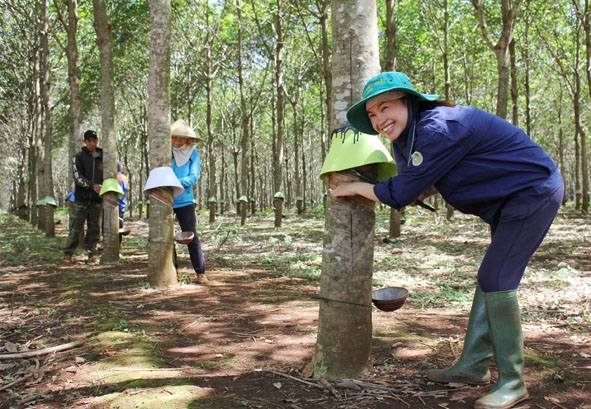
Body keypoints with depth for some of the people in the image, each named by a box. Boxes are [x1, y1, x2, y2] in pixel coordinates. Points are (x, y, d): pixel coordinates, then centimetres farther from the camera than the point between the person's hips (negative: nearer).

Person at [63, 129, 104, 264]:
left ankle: (92, 253, 13)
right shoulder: (79, 157, 2)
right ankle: (68, 253, 7)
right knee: (75, 228, -2)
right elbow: (78, 177, -9)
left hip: (96, 200, 3)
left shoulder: (102, 158, 11)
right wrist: (92, 185, -20)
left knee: (94, 228, 5)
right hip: (81, 199, -2)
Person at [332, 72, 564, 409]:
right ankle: (474, 366, 22)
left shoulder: (438, 128, -28)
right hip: (510, 201, 10)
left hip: (535, 191, -10)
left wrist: (354, 187, -12)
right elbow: (443, 179, 13)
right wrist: (421, 193, -8)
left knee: (496, 281, -12)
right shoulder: (410, 135, 2)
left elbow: (400, 194, -26)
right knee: (490, 280, 12)